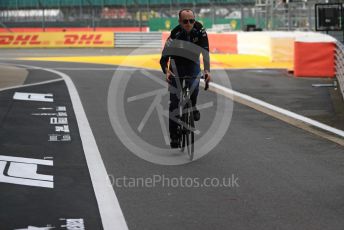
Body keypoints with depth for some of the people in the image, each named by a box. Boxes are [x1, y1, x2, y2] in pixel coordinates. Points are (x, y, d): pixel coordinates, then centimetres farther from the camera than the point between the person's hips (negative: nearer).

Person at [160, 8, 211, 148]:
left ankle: (193, 107, -1)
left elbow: (205, 51, -29)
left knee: (194, 84, -31)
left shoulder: (199, 30, -23)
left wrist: (207, 70, -44)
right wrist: (166, 71, -50)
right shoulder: (175, 34, -28)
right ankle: (174, 136, 3)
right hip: (176, 66, -1)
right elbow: (164, 57, -31)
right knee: (174, 102, -6)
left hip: (193, 64, 1)